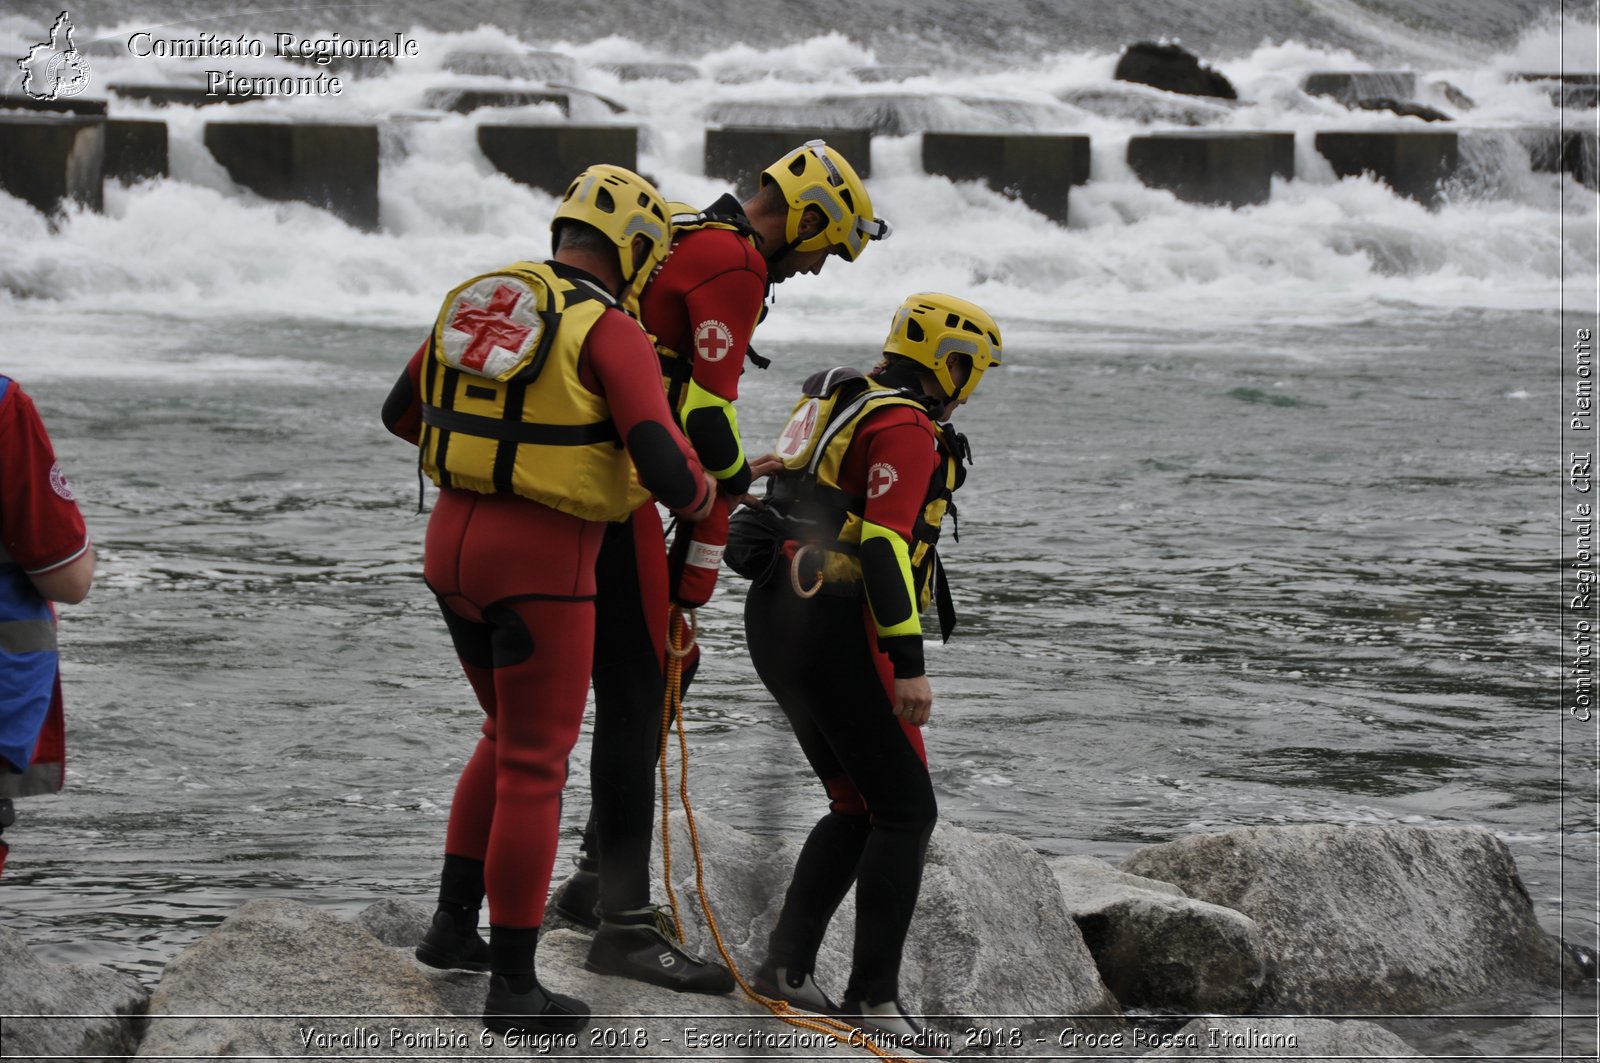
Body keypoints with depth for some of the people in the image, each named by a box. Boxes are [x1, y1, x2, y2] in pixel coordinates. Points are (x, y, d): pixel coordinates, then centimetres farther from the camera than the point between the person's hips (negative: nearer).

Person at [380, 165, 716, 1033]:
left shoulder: (479, 301, 10)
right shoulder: (611, 334, -11)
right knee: (535, 766, 1)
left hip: (455, 540, 7)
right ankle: (513, 985, 5)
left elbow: (403, 413, 22)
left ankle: (454, 924, 25)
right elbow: (664, 465, -19)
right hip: (543, 560, -7)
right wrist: (698, 499, 5)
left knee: (510, 735, 25)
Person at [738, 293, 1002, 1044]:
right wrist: (909, 666, -23)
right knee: (906, 811, -3)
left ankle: (786, 963, 10)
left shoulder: (841, 406, 19)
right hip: (836, 632, -10)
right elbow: (886, 548, -21)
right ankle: (873, 994, -6)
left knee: (859, 807, 17)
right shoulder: (907, 429, -12)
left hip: (773, 618, 10)